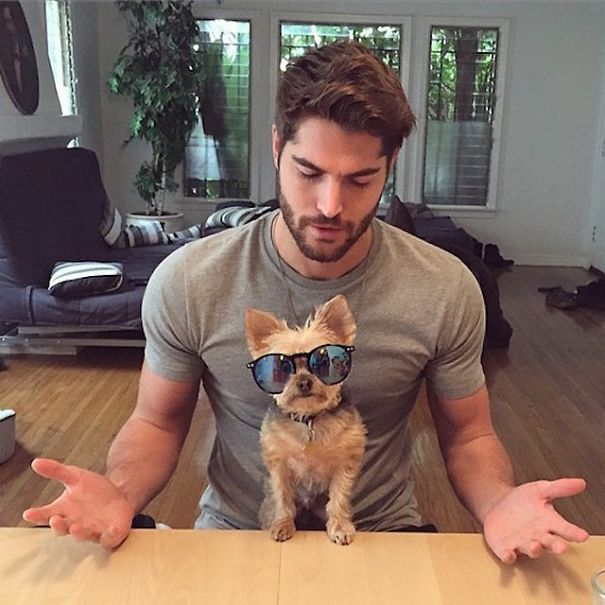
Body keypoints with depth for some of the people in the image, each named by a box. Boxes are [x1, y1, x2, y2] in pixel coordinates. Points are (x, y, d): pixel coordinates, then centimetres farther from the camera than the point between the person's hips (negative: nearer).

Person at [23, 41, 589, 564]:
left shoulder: (447, 290, -14)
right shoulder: (186, 282, -16)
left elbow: (468, 436, -2)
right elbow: (158, 422, -3)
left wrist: (496, 502, -24)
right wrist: (120, 493, -25)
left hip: (384, 536, 2)